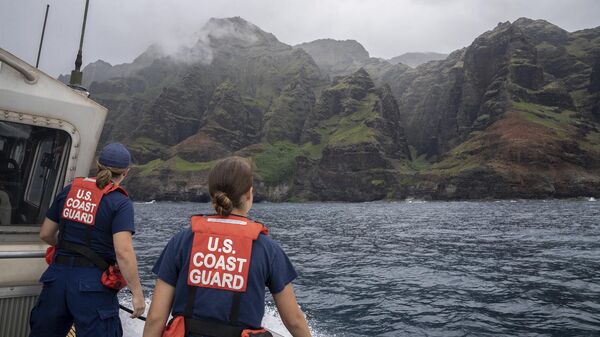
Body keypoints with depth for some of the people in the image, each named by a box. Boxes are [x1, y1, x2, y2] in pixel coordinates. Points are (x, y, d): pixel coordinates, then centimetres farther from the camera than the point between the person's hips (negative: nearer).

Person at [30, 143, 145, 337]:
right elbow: (123, 252, -20)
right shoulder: (121, 203, -11)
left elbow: (45, 234, 12)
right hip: (92, 284, -5)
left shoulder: (69, 190, 5)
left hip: (58, 275, 6)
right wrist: (137, 294, -14)